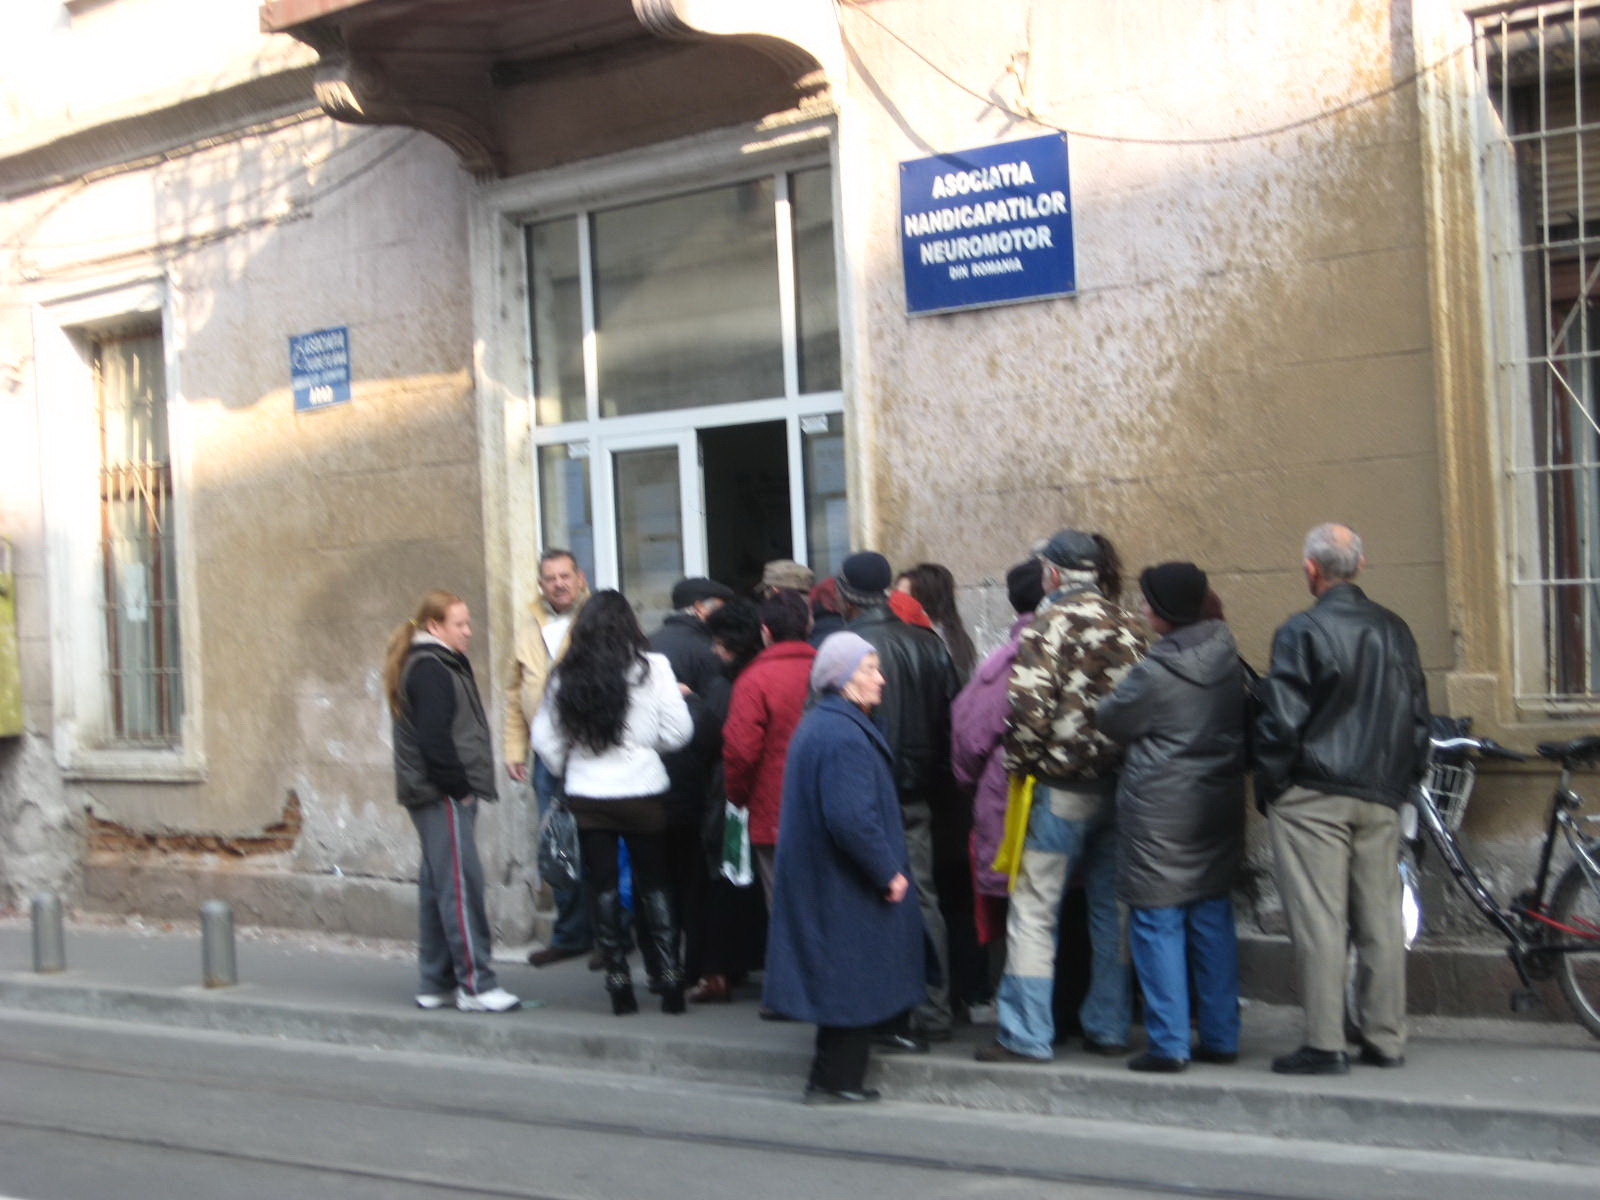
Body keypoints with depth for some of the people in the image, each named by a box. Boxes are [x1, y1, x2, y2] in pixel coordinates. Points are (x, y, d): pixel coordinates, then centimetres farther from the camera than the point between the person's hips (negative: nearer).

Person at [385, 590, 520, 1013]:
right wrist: (459, 787, -14)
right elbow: (434, 739, -19)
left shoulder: (441, 664, 19)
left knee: (437, 885, 11)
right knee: (461, 883, -10)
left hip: (443, 793, 11)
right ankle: (475, 984, -9)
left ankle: (436, 984, 16)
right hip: (443, 793, -11)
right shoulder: (430, 669, -12)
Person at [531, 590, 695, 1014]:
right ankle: (669, 981, 6)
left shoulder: (565, 677, 0)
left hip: (587, 797, 2)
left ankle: (619, 985, 10)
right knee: (654, 886, 9)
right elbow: (679, 730, -7)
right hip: (642, 791, -1)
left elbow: (543, 737, 3)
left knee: (602, 888, 9)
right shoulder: (651, 667, -8)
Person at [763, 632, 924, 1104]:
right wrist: (888, 873, -18)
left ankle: (833, 1080, 23)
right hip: (848, 887, -10)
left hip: (820, 882, 10)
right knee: (854, 978, 1)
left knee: (839, 980, 16)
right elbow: (851, 817, -28)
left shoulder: (816, 724, 12)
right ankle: (836, 1080, 9)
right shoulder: (845, 736, -21)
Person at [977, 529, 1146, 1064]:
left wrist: (1020, 764, -5)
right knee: (1110, 909, 14)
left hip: (1060, 787, -6)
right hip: (1118, 787, 6)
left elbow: (1028, 705, -18)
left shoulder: (1047, 625, -10)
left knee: (1033, 910, 1)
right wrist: (1121, 760, 14)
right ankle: (1109, 1028, 20)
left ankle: (1026, 1036, 2)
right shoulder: (1129, 628, 8)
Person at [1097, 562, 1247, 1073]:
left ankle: (1168, 1043, 3)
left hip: (1160, 809, -7)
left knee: (1158, 923, 1)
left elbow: (1110, 721, -4)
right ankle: (1220, 1037, 19)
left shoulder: (1156, 671, -17)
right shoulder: (1226, 654, 3)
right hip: (1219, 802, 7)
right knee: (1213, 919, 13)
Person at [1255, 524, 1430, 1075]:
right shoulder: (1394, 630, 10)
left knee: (1319, 920, -3)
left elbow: (1282, 719, -13)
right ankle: (1386, 1039, 16)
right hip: (1381, 800, 6)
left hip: (1314, 796, -6)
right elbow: (1418, 715, 14)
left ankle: (1325, 1045, -1)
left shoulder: (1302, 631, -11)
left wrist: (1269, 785, -1)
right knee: (1380, 918, 10)